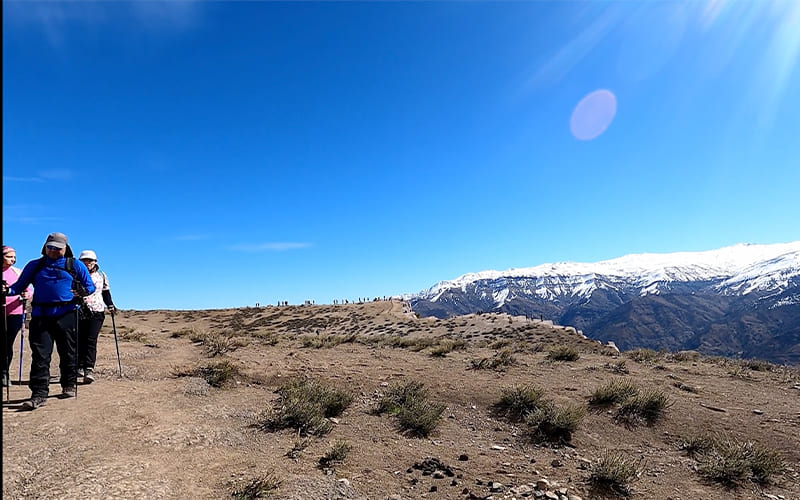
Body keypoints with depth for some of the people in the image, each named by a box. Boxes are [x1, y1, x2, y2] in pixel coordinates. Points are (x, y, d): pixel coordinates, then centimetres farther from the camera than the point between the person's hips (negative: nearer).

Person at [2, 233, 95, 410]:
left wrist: (83, 292, -14)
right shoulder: (34, 266, 17)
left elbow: (90, 286, 8)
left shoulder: (76, 265, 11)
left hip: (67, 314, -1)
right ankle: (39, 394, -3)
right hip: (40, 315, 1)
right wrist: (8, 290, -8)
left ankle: (69, 386, 23)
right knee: (40, 354, -5)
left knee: (68, 352, 7)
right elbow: (20, 285, 14)